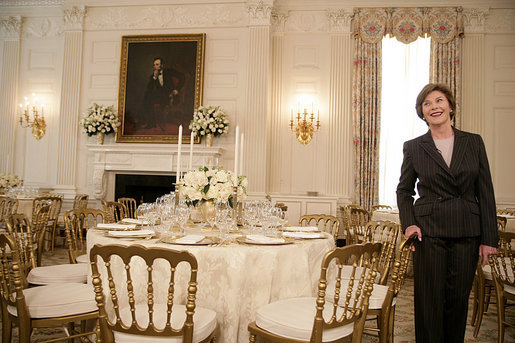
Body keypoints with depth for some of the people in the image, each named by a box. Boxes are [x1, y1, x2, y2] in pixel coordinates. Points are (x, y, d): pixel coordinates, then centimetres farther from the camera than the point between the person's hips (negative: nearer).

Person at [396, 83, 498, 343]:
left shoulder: (474, 142, 5)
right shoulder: (413, 147, 2)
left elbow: (486, 193, 4)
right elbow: (404, 190, 11)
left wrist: (489, 238, 1)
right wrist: (408, 223, -3)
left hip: (467, 232, 2)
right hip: (429, 231, -1)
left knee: (459, 298, 10)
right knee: (430, 300, 4)